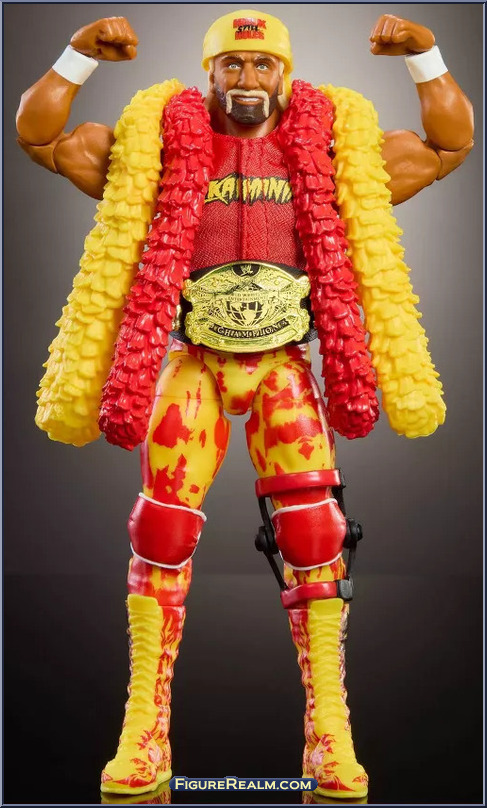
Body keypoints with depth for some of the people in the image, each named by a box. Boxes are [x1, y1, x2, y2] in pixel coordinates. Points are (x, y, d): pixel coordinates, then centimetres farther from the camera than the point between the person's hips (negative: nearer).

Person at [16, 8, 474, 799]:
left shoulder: (328, 152, 7)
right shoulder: (161, 146, 6)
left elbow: (451, 143, 13)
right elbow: (39, 135, 7)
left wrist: (426, 56, 3)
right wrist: (80, 54, -3)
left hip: (284, 367, 1)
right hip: (192, 365, 0)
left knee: (315, 538, -7)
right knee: (162, 536, -6)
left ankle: (330, 734, 6)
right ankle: (145, 735, 6)